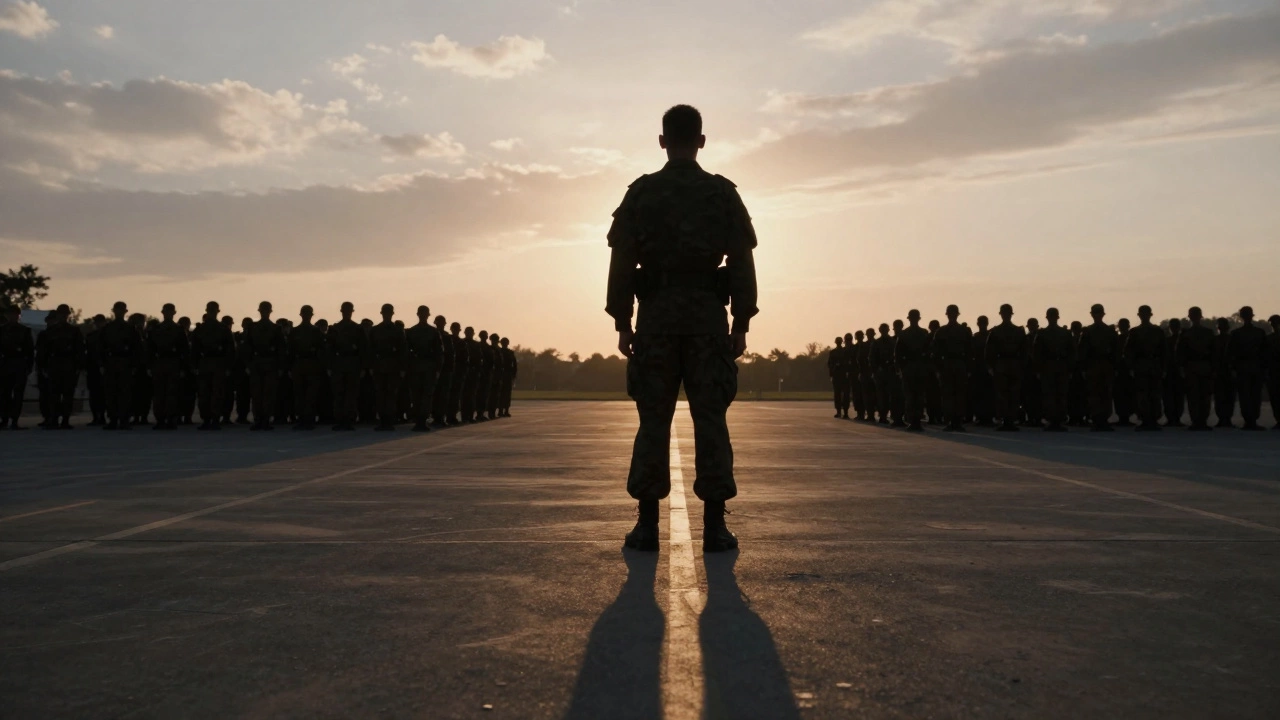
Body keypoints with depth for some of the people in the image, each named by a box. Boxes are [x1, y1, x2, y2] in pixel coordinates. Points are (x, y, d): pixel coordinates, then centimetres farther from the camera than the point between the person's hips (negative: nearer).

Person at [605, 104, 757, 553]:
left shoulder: (640, 194, 5)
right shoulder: (724, 194, 6)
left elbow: (621, 263, 2)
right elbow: (742, 264, 2)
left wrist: (622, 323, 6)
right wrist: (741, 324, 6)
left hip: (656, 315, 0)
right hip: (708, 314, 0)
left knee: (653, 419, 3)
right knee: (710, 419, 1)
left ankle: (647, 524, 4)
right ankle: (714, 526, 1)